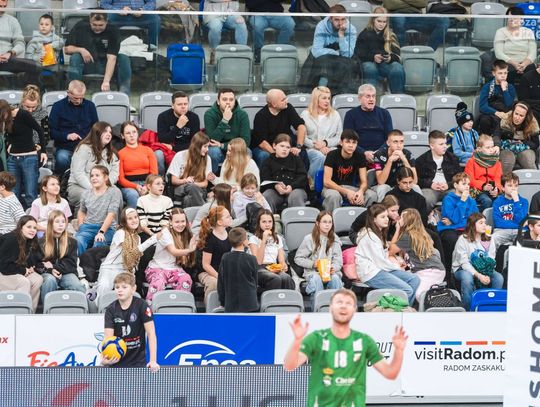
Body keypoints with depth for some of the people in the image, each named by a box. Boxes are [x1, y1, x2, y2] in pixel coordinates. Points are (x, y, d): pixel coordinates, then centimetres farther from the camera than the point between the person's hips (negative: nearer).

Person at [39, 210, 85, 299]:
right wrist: (51, 270, -15)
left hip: (66, 273, 1)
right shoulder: (42, 242, 10)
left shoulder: (72, 242, 13)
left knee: (78, 287, -30)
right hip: (48, 273, -1)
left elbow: (71, 263, 3)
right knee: (50, 280, -38)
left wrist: (55, 267, -12)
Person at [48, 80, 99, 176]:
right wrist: (67, 136, -14)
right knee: (62, 159, -36)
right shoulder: (58, 106, 5)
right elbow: (51, 131, 2)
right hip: (65, 148, -2)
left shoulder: (90, 106, 15)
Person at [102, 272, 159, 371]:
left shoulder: (141, 305, -10)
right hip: (115, 361, 2)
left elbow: (151, 334, -11)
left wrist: (153, 361, -19)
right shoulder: (111, 310, -6)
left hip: (138, 362, -2)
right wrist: (105, 359, -32)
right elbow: (108, 338, -13)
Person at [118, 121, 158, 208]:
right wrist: (136, 187, -16)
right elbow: (120, 178, 2)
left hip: (148, 184, 2)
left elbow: (154, 172, 8)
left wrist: (147, 186, -12)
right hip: (129, 186, -1)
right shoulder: (120, 154, 8)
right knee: (132, 194, -38)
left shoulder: (148, 150, 16)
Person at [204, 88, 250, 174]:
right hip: (219, 153, -1)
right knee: (214, 151, -34)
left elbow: (246, 141, -14)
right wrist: (224, 121, -31)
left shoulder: (242, 115, -8)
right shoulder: (209, 114, -12)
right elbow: (212, 141, -23)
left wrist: (222, 145, -21)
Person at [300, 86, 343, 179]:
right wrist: (318, 147, -12)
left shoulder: (335, 115, 18)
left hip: (330, 148, 2)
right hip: (311, 149, -2)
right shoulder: (305, 115, 10)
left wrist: (325, 143, -8)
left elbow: (339, 137, 10)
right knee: (320, 157, -37)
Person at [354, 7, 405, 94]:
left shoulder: (391, 36, 18)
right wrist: (373, 57, -16)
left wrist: (390, 58, -16)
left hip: (387, 63, 1)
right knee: (370, 68, -38)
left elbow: (396, 54, 9)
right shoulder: (365, 35, 13)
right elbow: (358, 54, 3)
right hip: (369, 62, -1)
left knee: (398, 68, -32)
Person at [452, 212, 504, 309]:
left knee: (498, 278, -24)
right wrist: (478, 275, -30)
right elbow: (464, 263, -16)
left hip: (483, 271, 4)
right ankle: (467, 310, -28)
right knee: (467, 277, -39)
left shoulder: (488, 242, 8)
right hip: (462, 270, -4)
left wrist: (487, 275, -24)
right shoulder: (463, 240, -7)